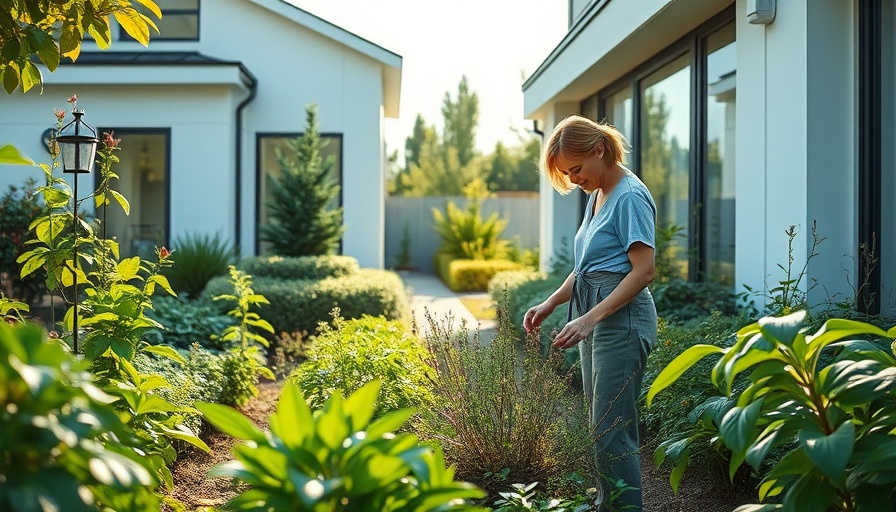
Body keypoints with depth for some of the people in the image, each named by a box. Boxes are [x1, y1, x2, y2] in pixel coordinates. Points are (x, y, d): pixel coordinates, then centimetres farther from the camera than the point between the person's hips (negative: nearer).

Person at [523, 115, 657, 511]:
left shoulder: (630, 197, -13)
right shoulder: (597, 196, 16)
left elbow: (643, 271, -19)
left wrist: (589, 319, -23)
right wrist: (550, 304, 10)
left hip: (622, 319, -10)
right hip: (595, 319, 10)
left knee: (612, 432, -8)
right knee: (601, 427, 12)